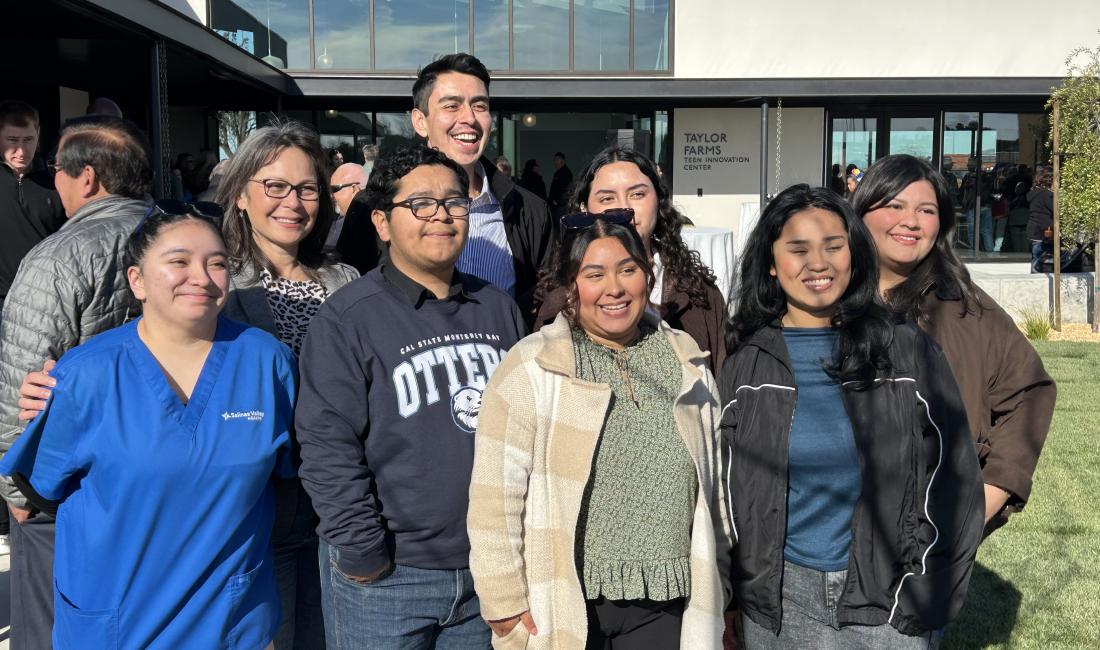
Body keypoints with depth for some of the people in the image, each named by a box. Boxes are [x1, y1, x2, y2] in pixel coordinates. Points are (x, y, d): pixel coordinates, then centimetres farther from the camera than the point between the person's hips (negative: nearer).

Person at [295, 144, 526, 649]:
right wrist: (363, 555, -14)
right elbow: (329, 447, -13)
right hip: (386, 577, -5)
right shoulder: (348, 317, -10)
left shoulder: (498, 309, 8)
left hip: (489, 569, 5)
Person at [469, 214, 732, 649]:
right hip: (564, 604, -3)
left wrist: (717, 586, 14)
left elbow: (712, 481, 12)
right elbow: (497, 496, -11)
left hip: (667, 602, 4)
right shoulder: (532, 370, -9)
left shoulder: (685, 362, 6)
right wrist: (505, 605, -11)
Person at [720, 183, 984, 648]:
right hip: (778, 600, 1)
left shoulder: (907, 349, -3)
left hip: (887, 603, 0)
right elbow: (723, 487, 6)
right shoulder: (745, 363, -1)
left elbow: (953, 477, 1)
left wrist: (925, 598, -3)